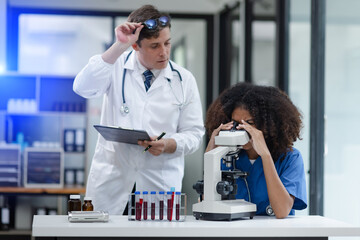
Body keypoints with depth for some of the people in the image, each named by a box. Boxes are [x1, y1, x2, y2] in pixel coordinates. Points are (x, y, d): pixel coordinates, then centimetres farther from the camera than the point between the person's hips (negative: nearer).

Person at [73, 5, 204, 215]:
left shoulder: (184, 79, 4)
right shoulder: (116, 66, 2)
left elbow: (194, 134, 5)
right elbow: (83, 88, -17)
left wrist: (168, 145, -16)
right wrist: (119, 46, -21)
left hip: (161, 180, 1)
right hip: (112, 175, 0)